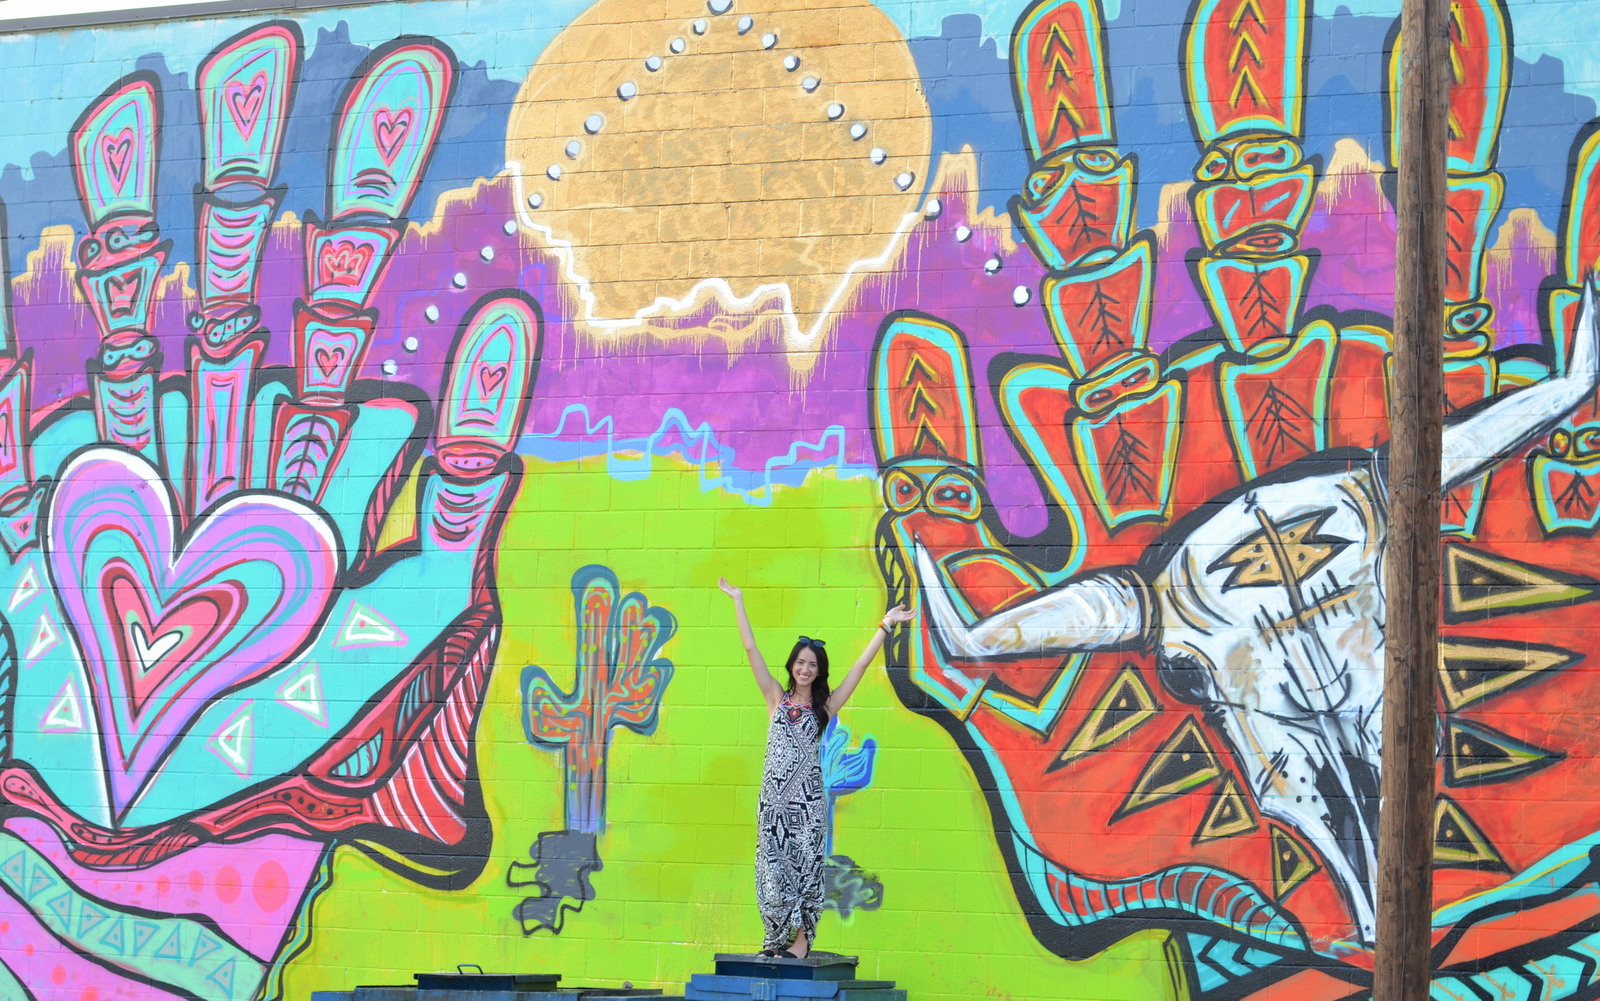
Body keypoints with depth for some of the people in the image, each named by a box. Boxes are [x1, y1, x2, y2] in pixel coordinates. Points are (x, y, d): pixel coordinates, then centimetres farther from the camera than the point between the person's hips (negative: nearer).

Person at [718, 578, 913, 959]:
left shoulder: (825, 706, 7)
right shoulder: (777, 699, 10)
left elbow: (861, 664, 6)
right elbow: (750, 648, 10)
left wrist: (885, 627, 4)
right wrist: (737, 601, 10)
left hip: (807, 793, -1)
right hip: (775, 792, 1)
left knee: (805, 861, -3)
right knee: (774, 863, 0)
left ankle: (801, 939, 0)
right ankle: (778, 937, 7)